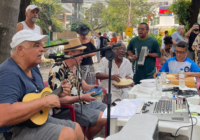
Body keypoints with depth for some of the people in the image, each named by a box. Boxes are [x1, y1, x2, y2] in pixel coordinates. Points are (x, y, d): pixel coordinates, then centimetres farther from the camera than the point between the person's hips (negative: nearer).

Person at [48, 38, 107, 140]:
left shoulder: (75, 67, 6)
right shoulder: (57, 70, -22)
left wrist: (89, 87, 4)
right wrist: (81, 97, -24)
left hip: (81, 102, 10)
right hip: (66, 109, -10)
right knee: (103, 119, -19)